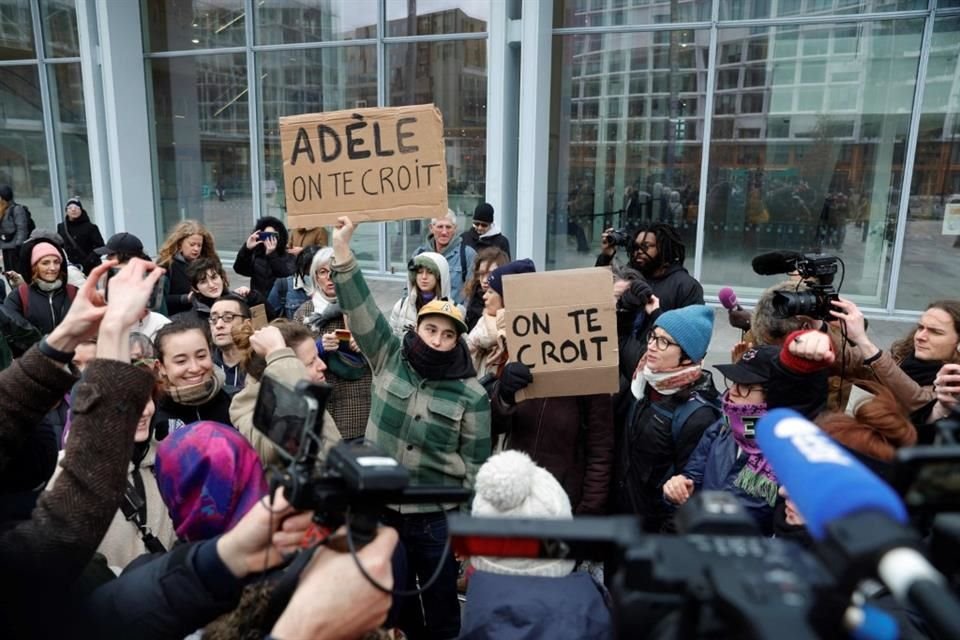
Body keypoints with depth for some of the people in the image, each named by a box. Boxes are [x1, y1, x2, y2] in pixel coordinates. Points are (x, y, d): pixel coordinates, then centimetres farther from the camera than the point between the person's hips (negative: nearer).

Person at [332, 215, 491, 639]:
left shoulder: (472, 395, -9)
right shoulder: (389, 360, -3)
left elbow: (476, 468, -5)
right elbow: (362, 312, -12)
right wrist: (342, 251, -20)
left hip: (438, 516, -2)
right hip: (381, 508, 3)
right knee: (394, 605, 19)